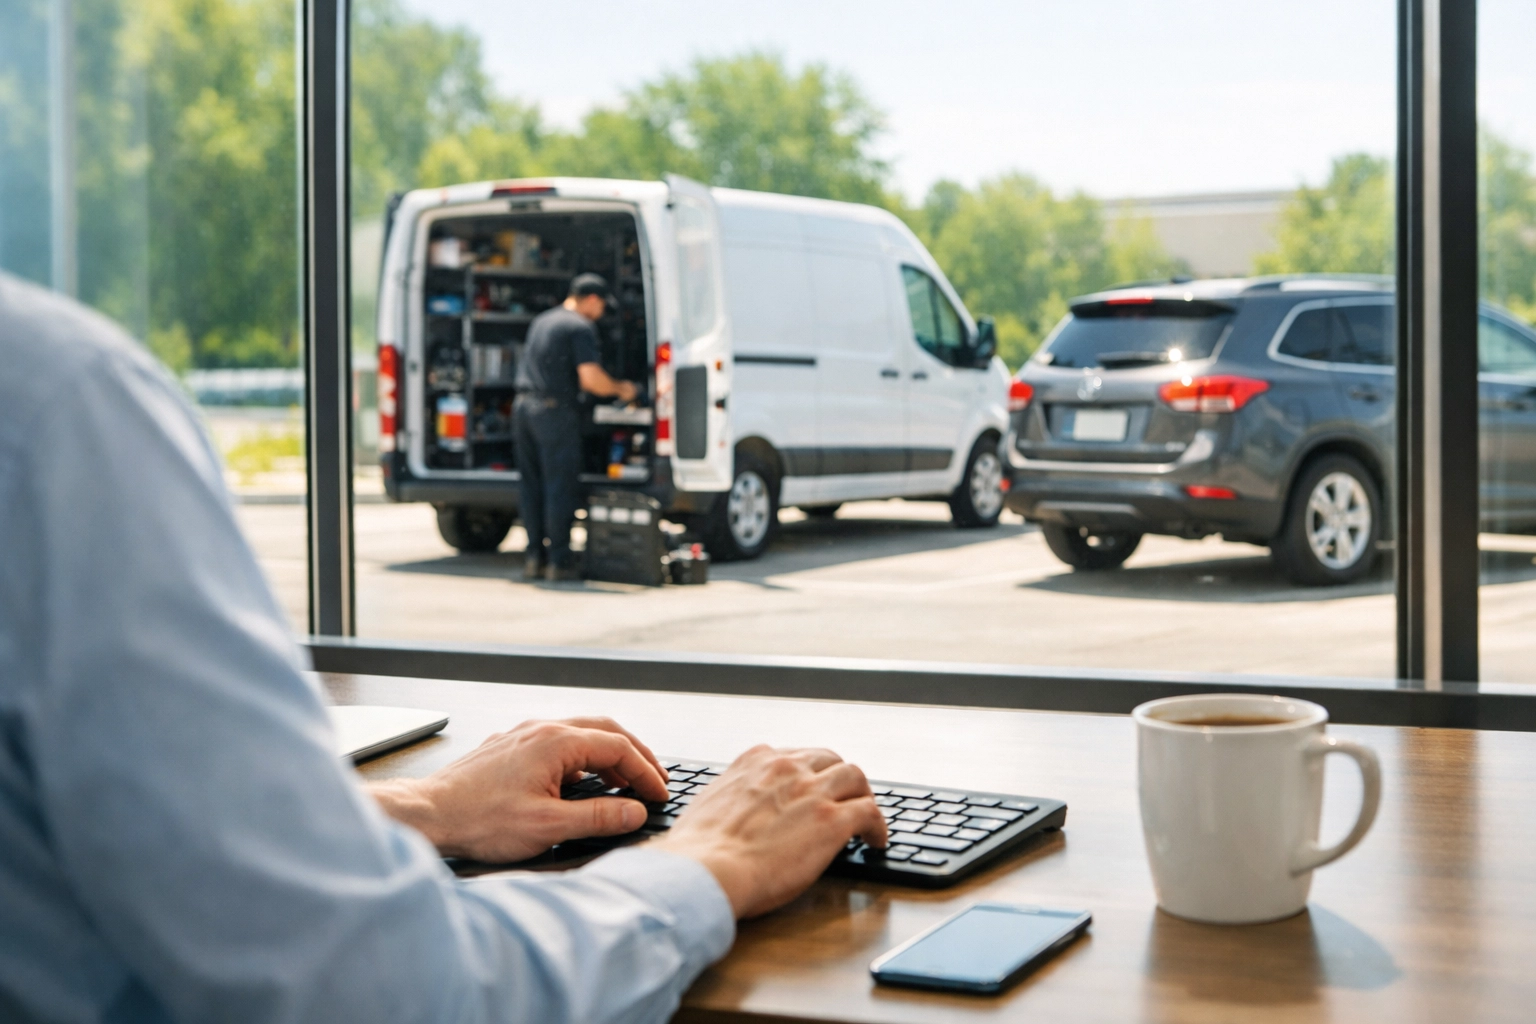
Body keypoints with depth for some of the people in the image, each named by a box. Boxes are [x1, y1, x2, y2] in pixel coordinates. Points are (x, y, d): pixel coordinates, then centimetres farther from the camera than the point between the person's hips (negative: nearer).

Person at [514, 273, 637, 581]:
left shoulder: (541, 321, 19)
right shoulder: (580, 327, -7)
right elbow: (591, 377, -16)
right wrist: (620, 388, 1)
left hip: (523, 405, 8)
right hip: (554, 411, -8)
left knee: (532, 487, 10)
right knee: (560, 488, -3)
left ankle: (534, 558, 11)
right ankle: (559, 561, -2)